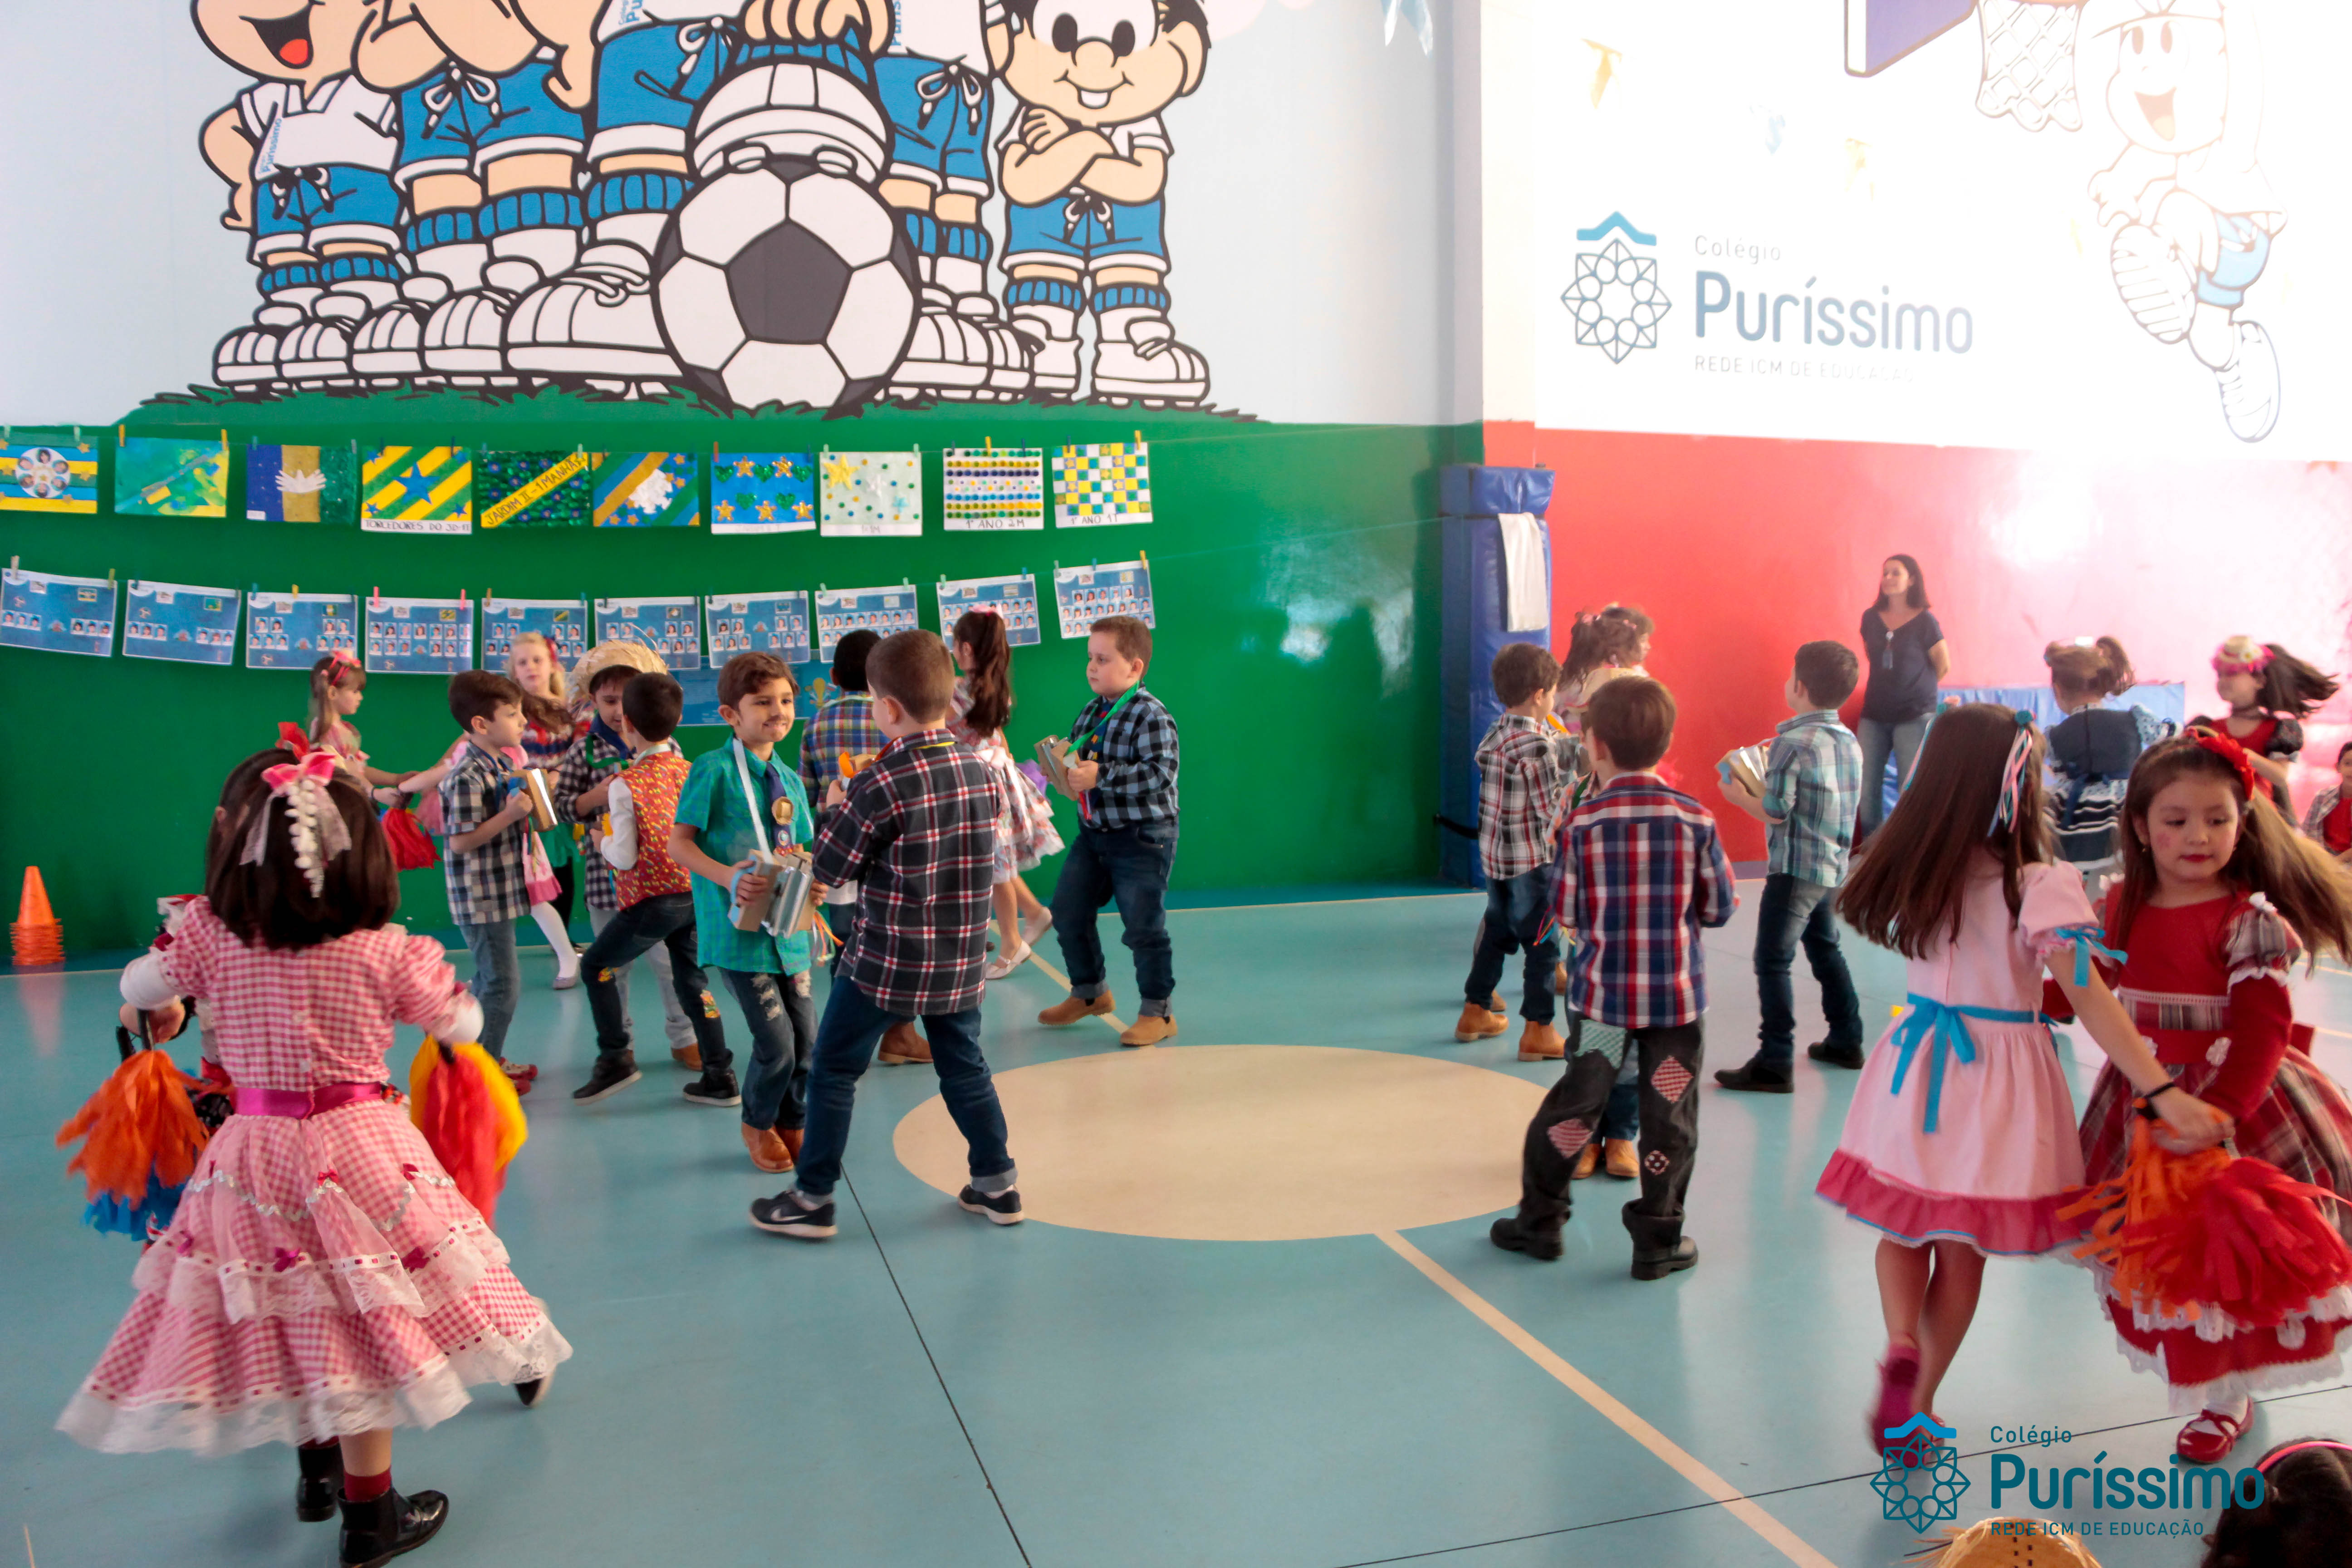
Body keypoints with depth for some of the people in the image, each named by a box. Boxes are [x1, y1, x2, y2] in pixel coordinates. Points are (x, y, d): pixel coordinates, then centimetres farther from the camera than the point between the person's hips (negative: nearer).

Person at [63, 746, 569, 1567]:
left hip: (251, 1156, 3)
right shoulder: (386, 951, -12)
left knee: (288, 1314, 19)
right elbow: (463, 1023, 0)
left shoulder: (210, 935, -6)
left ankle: (318, 1465, 39)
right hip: (358, 1147, -3)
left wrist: (165, 1010, 35)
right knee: (360, 1320, 6)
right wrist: (423, 979, 21)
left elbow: (139, 985, 12)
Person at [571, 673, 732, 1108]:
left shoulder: (626, 786, -14)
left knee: (597, 965, 14)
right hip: (695, 893, 6)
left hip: (651, 900, -6)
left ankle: (615, 1057, 9)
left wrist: (602, 843, 8)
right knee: (690, 978, 15)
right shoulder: (688, 771, 3)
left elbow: (626, 857, -13)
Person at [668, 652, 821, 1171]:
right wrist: (727, 878, -26)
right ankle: (758, 1123, 23)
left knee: (807, 1036, 9)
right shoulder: (714, 769, -9)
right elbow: (679, 842, -11)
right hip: (740, 927, -6)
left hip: (788, 926, 6)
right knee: (776, 1039, -6)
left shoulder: (789, 779, 11)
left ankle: (792, 1122, 35)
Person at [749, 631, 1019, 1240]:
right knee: (965, 1068, 20)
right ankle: (997, 1183, 25)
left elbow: (829, 869, -10)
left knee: (833, 1073, 10)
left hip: (886, 962, -5)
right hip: (961, 961, 5)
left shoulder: (880, 785, -19)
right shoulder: (983, 773, -1)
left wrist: (837, 808, 9)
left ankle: (812, 1199, 17)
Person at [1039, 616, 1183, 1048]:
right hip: (1094, 833, 8)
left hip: (1143, 838, -8)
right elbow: (1077, 753, 21)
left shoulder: (1151, 716, -17)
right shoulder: (1091, 712, 7)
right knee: (1068, 912, 13)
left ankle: (1158, 1012, 13)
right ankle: (1089, 992, 34)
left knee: (1143, 927, -3)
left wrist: (1100, 776, -30)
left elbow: (1160, 772, -27)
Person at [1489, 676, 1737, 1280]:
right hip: (1677, 995, 0)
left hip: (1601, 991, 0)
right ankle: (1658, 1239, 16)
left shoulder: (1582, 824, -10)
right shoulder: (1696, 819, -7)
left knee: (1575, 1104, 13)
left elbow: (1565, 914, -4)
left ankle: (1540, 1218, 24)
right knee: (1669, 1116, 9)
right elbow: (1720, 908, 1)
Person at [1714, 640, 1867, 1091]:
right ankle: (1846, 1041, 34)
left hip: (1796, 868, -9)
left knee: (1772, 961, -5)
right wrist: (1761, 788, 17)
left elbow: (1776, 812, -19)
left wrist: (1739, 796, -1)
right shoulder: (1849, 741, 7)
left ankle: (1775, 1063, -6)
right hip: (1834, 867, 9)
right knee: (1826, 950, 24)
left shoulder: (1793, 741, -18)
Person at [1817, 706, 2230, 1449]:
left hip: (1918, 1067, 3)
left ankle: (1902, 1345, -6)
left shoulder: (1912, 872, -6)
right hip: (1996, 1082, -3)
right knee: (1962, 1252, 13)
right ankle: (1919, 1399, 24)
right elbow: (2090, 999, -21)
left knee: (1904, 1228, 18)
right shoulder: (2038, 888, -17)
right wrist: (2164, 1093, -20)